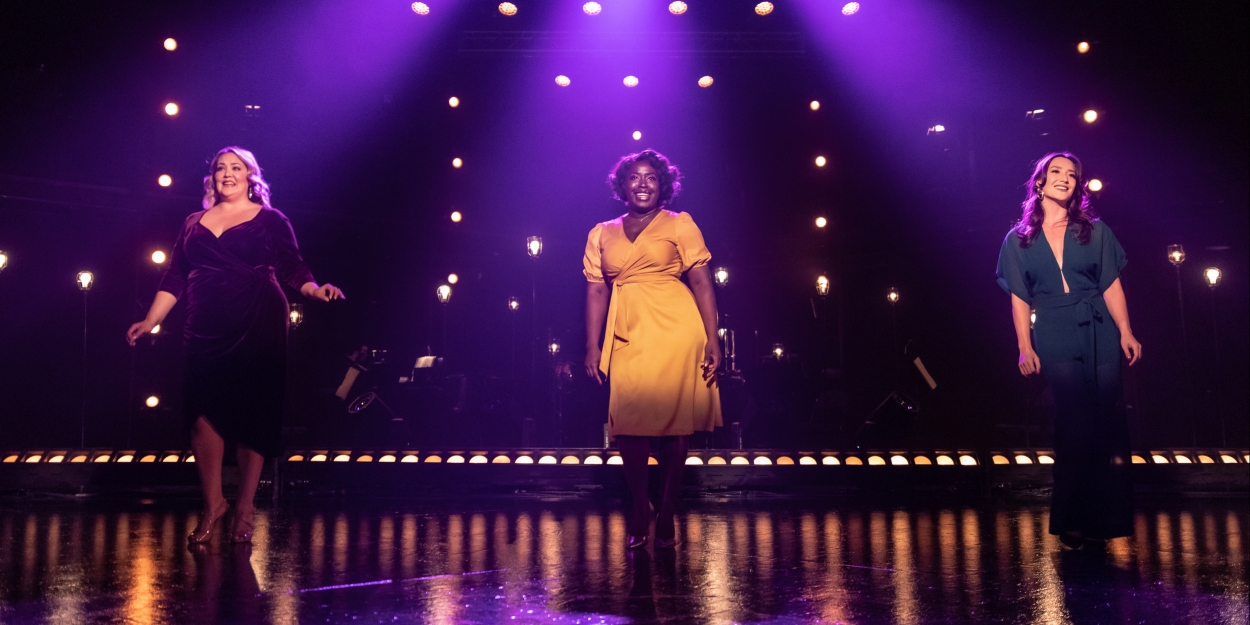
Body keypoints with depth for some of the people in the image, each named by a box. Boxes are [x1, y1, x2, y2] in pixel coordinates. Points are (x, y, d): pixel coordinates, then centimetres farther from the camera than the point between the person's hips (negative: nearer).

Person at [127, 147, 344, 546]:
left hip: (259, 328, -3)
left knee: (253, 414, -2)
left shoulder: (270, 219, 9)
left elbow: (292, 267, 2)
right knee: (203, 412, -7)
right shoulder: (194, 224, 18)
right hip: (206, 330, 3)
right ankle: (212, 503, 5)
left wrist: (316, 290, -17)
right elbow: (174, 278, 16)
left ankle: (245, 507, 7)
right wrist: (150, 321, 7)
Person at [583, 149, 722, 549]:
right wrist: (592, 346, 5)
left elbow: (702, 284, 1)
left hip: (674, 330, -2)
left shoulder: (679, 225, 8)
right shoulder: (602, 235, 16)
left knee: (675, 419, -1)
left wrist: (712, 338, -7)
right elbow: (596, 292, 12)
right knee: (629, 421, -4)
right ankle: (639, 511, 14)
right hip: (627, 335, 2)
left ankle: (666, 514, 12)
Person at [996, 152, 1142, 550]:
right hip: (1056, 340, -2)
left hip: (1100, 334, 2)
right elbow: (1019, 298, 5)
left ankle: (1104, 517, 10)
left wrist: (1125, 333, -4)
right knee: (1076, 425, -9)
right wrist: (1025, 347, -2)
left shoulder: (1094, 231, 10)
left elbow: (1112, 285, 5)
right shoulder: (1019, 240, 8)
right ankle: (1073, 520, 1)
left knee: (1106, 422, -1)